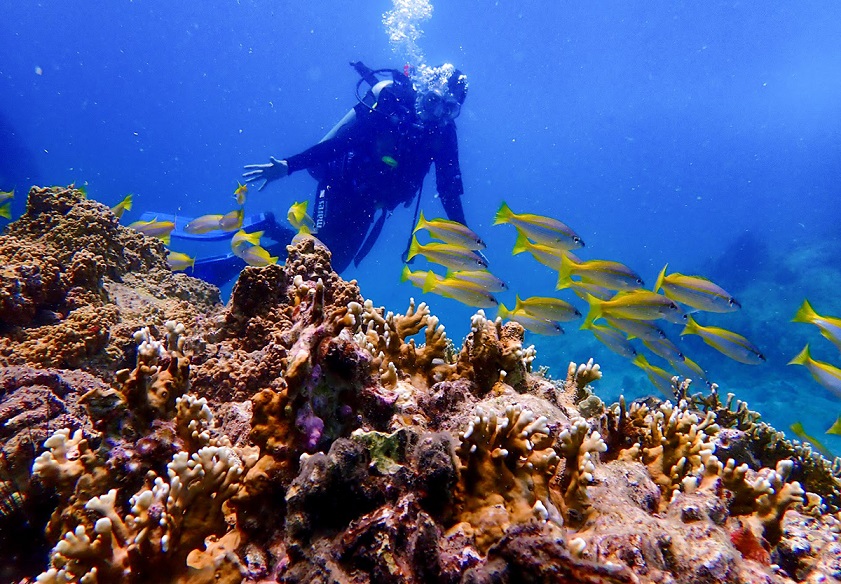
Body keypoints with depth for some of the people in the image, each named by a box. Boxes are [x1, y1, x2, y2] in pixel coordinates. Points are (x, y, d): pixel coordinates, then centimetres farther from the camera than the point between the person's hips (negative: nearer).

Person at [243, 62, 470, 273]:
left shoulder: (443, 134, -10)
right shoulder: (390, 100, -21)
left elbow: (449, 190, -5)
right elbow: (337, 140, -25)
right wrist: (288, 165, -33)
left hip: (373, 204, 5)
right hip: (341, 188, -4)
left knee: (333, 263, 11)